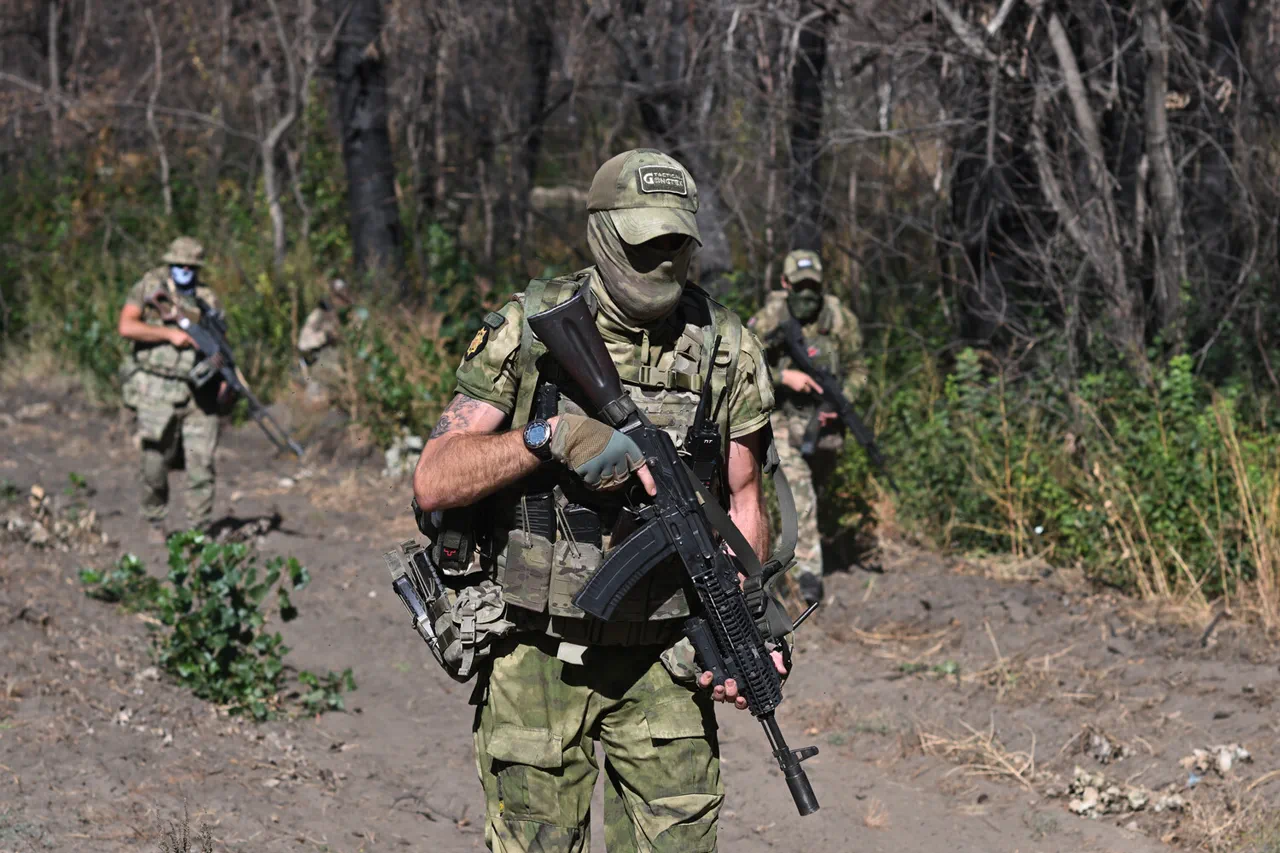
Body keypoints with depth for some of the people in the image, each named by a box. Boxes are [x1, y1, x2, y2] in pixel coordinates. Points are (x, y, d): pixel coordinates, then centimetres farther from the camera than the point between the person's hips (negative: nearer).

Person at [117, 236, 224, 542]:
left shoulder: (207, 299, 13)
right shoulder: (149, 286, 3)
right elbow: (126, 326, -9)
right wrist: (170, 333, -15)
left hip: (199, 393, 2)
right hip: (158, 392, -2)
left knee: (201, 464, -3)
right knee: (155, 464, 1)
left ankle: (201, 530, 5)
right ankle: (156, 524, 20)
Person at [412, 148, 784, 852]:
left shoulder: (726, 349, 1)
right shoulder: (526, 331, -6)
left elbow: (743, 501, 8)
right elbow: (433, 483, -9)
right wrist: (550, 437, -24)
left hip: (663, 660, 2)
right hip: (537, 655, -1)